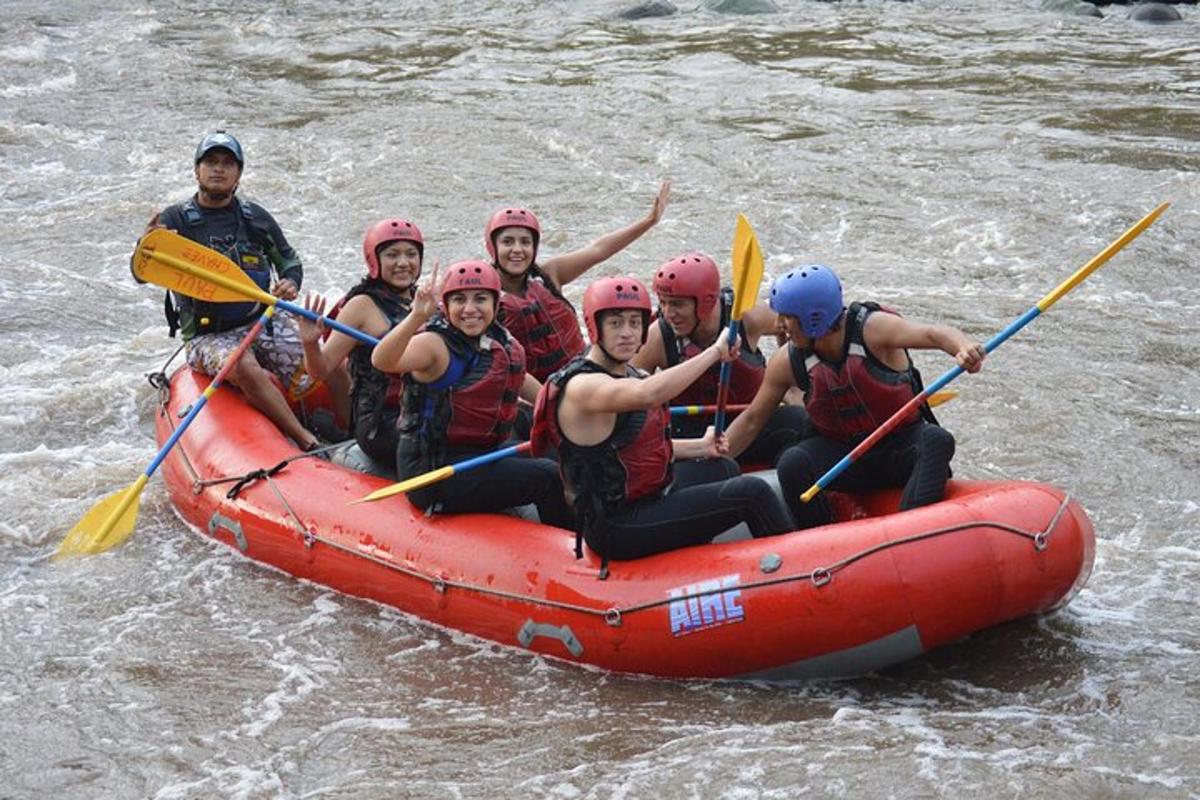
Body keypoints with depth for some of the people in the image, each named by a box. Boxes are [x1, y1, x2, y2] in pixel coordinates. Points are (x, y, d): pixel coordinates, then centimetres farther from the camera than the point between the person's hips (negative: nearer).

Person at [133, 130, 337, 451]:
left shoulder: (256, 217, 9)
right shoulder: (176, 219, -2)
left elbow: (288, 260, 22)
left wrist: (290, 283, -3)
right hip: (208, 336, -4)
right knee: (246, 368, -37)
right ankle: (306, 441, -32)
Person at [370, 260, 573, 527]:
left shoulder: (503, 343, 7)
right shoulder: (434, 343, -16)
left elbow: (518, 380, 29)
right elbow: (382, 361, -36)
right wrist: (417, 317, -50)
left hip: (482, 453, 9)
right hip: (432, 472, -9)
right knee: (549, 479, -12)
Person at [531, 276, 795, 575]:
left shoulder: (628, 374, 9)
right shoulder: (581, 386, -23)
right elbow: (648, 394, -42)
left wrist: (701, 447, 7)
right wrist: (715, 351, -34)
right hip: (618, 528, -11)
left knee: (724, 469, 33)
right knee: (752, 492, -14)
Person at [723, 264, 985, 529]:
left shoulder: (871, 328, -15)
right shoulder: (788, 362, -4)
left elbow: (932, 334, -31)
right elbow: (751, 420, 5)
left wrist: (963, 348, -52)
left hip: (903, 446, -2)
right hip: (843, 455, 2)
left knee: (936, 439, -34)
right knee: (792, 463, -26)